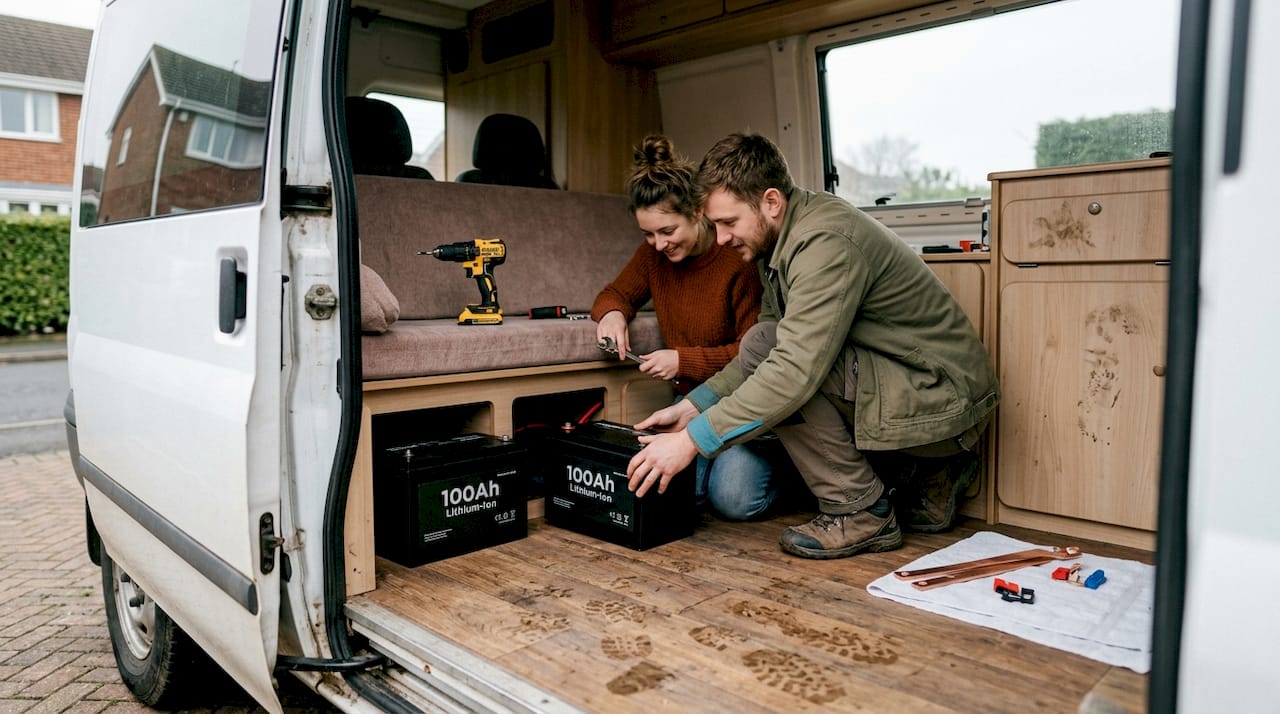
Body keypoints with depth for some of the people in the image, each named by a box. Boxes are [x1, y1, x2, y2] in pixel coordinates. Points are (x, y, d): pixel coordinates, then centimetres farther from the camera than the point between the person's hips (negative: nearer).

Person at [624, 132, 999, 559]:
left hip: (943, 403, -10)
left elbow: (796, 371, -32)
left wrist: (691, 440, -28)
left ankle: (859, 511, -9)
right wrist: (693, 406, 3)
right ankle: (929, 471, 16)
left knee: (766, 346, -21)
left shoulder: (826, 242, -24)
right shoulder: (782, 242, 6)